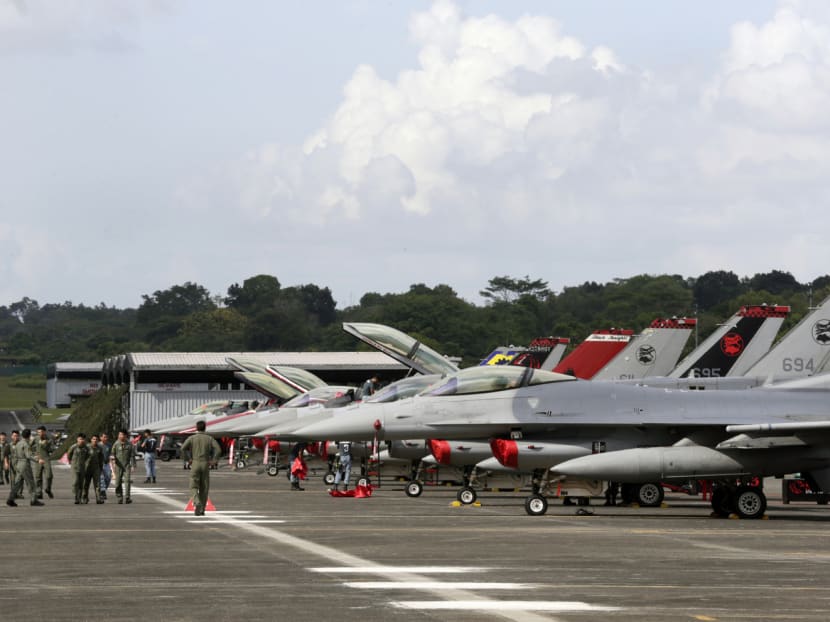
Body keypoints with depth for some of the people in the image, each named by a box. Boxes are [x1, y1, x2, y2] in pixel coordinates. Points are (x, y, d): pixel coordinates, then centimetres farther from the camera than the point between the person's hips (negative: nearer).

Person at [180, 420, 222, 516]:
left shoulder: (191, 438, 3)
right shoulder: (210, 438, 5)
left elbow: (183, 448, -13)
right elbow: (218, 449, -11)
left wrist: (188, 459, -4)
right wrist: (214, 461, -3)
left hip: (195, 464, -1)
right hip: (205, 465, 1)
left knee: (194, 487, 0)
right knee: (204, 488, 11)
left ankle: (197, 503, -28)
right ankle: (201, 510, 13)